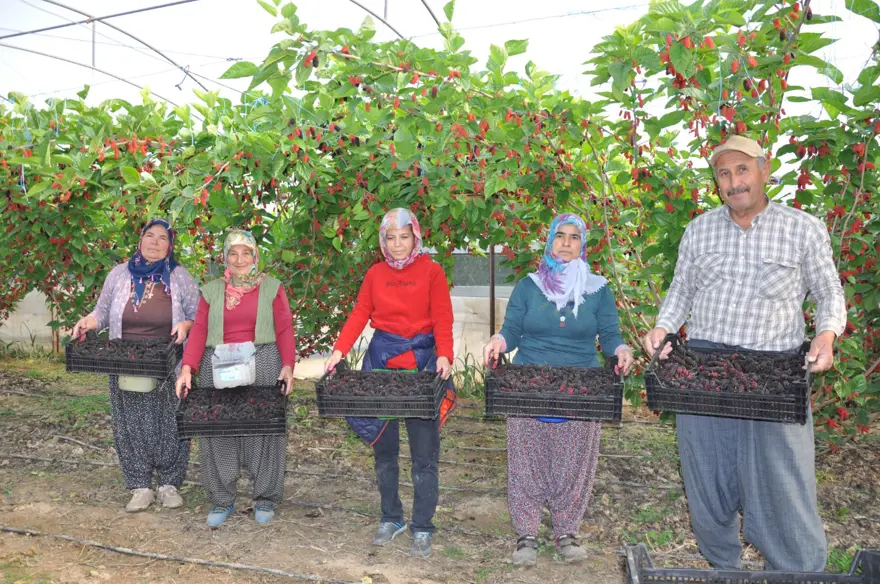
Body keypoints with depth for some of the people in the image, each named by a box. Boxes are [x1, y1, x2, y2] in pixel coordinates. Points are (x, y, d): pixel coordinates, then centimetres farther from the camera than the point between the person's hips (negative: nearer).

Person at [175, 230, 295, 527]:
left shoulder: (271, 288, 5)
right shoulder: (212, 290, 11)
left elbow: (284, 330, 0)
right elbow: (199, 331, 4)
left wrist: (288, 365, -12)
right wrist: (187, 369, -7)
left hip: (263, 367, -2)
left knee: (263, 432, 2)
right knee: (218, 433, 4)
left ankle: (265, 499, 17)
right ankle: (221, 500, 19)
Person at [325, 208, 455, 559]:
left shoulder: (431, 271, 0)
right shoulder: (375, 274, 9)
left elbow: (442, 318, -8)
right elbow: (359, 314, 3)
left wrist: (444, 355, -23)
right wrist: (339, 350, -10)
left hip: (422, 360, -3)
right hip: (381, 359, 3)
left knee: (424, 453, 0)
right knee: (384, 447, 11)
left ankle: (422, 529, 12)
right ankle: (391, 519, 26)